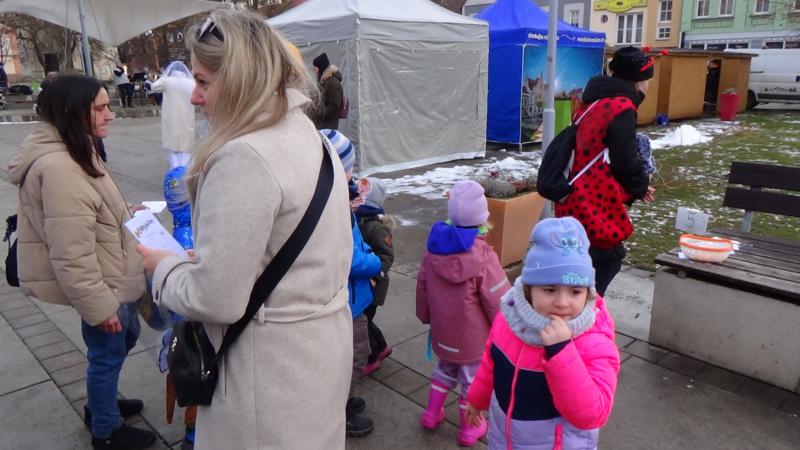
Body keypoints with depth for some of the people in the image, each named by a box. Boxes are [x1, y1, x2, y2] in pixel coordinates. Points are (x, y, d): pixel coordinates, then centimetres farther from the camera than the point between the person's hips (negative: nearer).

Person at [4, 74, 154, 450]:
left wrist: (125, 212, 11)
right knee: (107, 353, 9)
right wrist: (98, 305, -22)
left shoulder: (73, 151, 7)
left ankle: (100, 404, 48)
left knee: (126, 337, 26)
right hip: (101, 285, -10)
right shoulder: (58, 167, -29)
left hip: (112, 278, 10)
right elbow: (71, 254, -28)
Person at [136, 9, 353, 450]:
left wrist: (161, 267, -5)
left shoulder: (244, 158, -25)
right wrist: (188, 260, 13)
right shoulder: (306, 134, 5)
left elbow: (216, 299, -24)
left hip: (272, 370, -9)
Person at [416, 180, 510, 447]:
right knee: (473, 380, 16)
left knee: (446, 367, 29)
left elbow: (422, 287, 3)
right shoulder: (482, 257, -27)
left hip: (443, 332, 5)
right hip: (473, 337, -5)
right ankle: (470, 428, 34)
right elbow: (499, 302, -20)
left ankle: (432, 414, 40)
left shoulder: (434, 247, -8)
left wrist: (426, 317, 19)